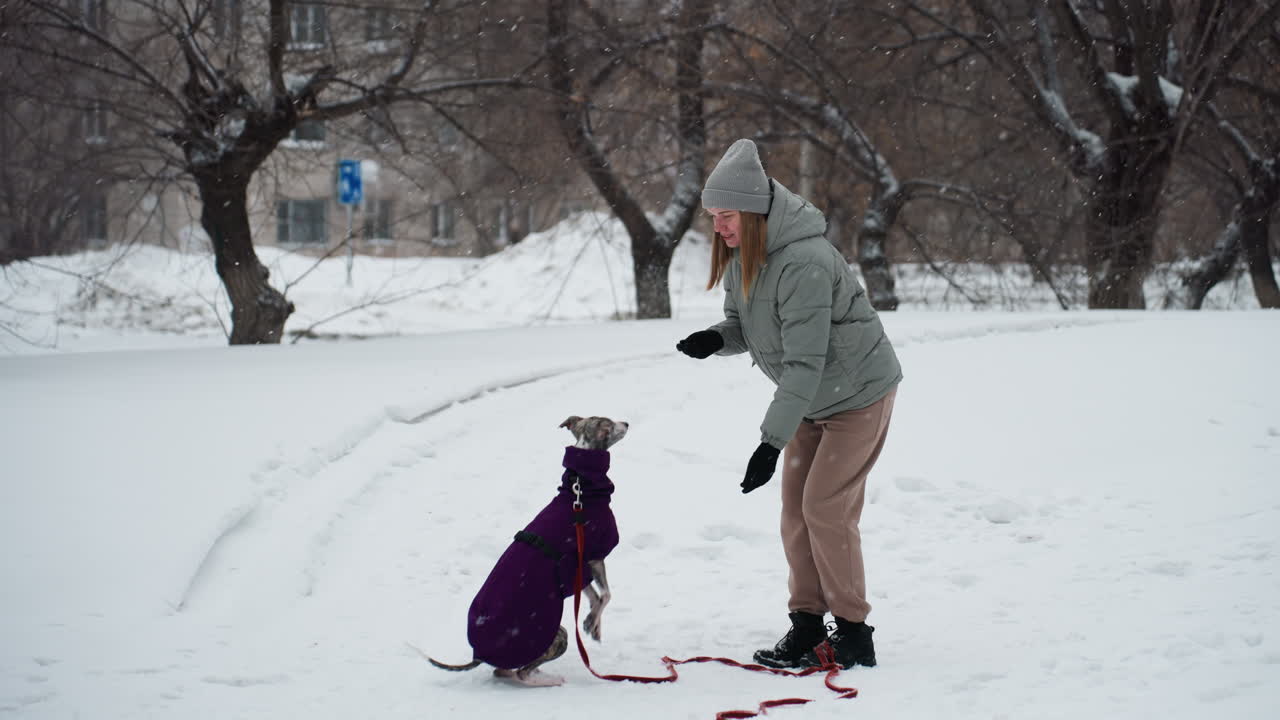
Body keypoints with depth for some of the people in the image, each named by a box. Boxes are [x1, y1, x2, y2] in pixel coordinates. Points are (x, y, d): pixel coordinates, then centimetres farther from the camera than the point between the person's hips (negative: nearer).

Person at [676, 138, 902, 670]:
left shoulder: (805, 262, -32)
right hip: (812, 400, 9)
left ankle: (854, 632, 1)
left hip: (859, 392, -9)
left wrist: (772, 440, -35)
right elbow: (747, 326, 9)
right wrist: (718, 338, -16)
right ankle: (807, 627, 15)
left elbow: (805, 360, -33)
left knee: (826, 508, -11)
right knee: (796, 508, 6)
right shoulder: (740, 255, -4)